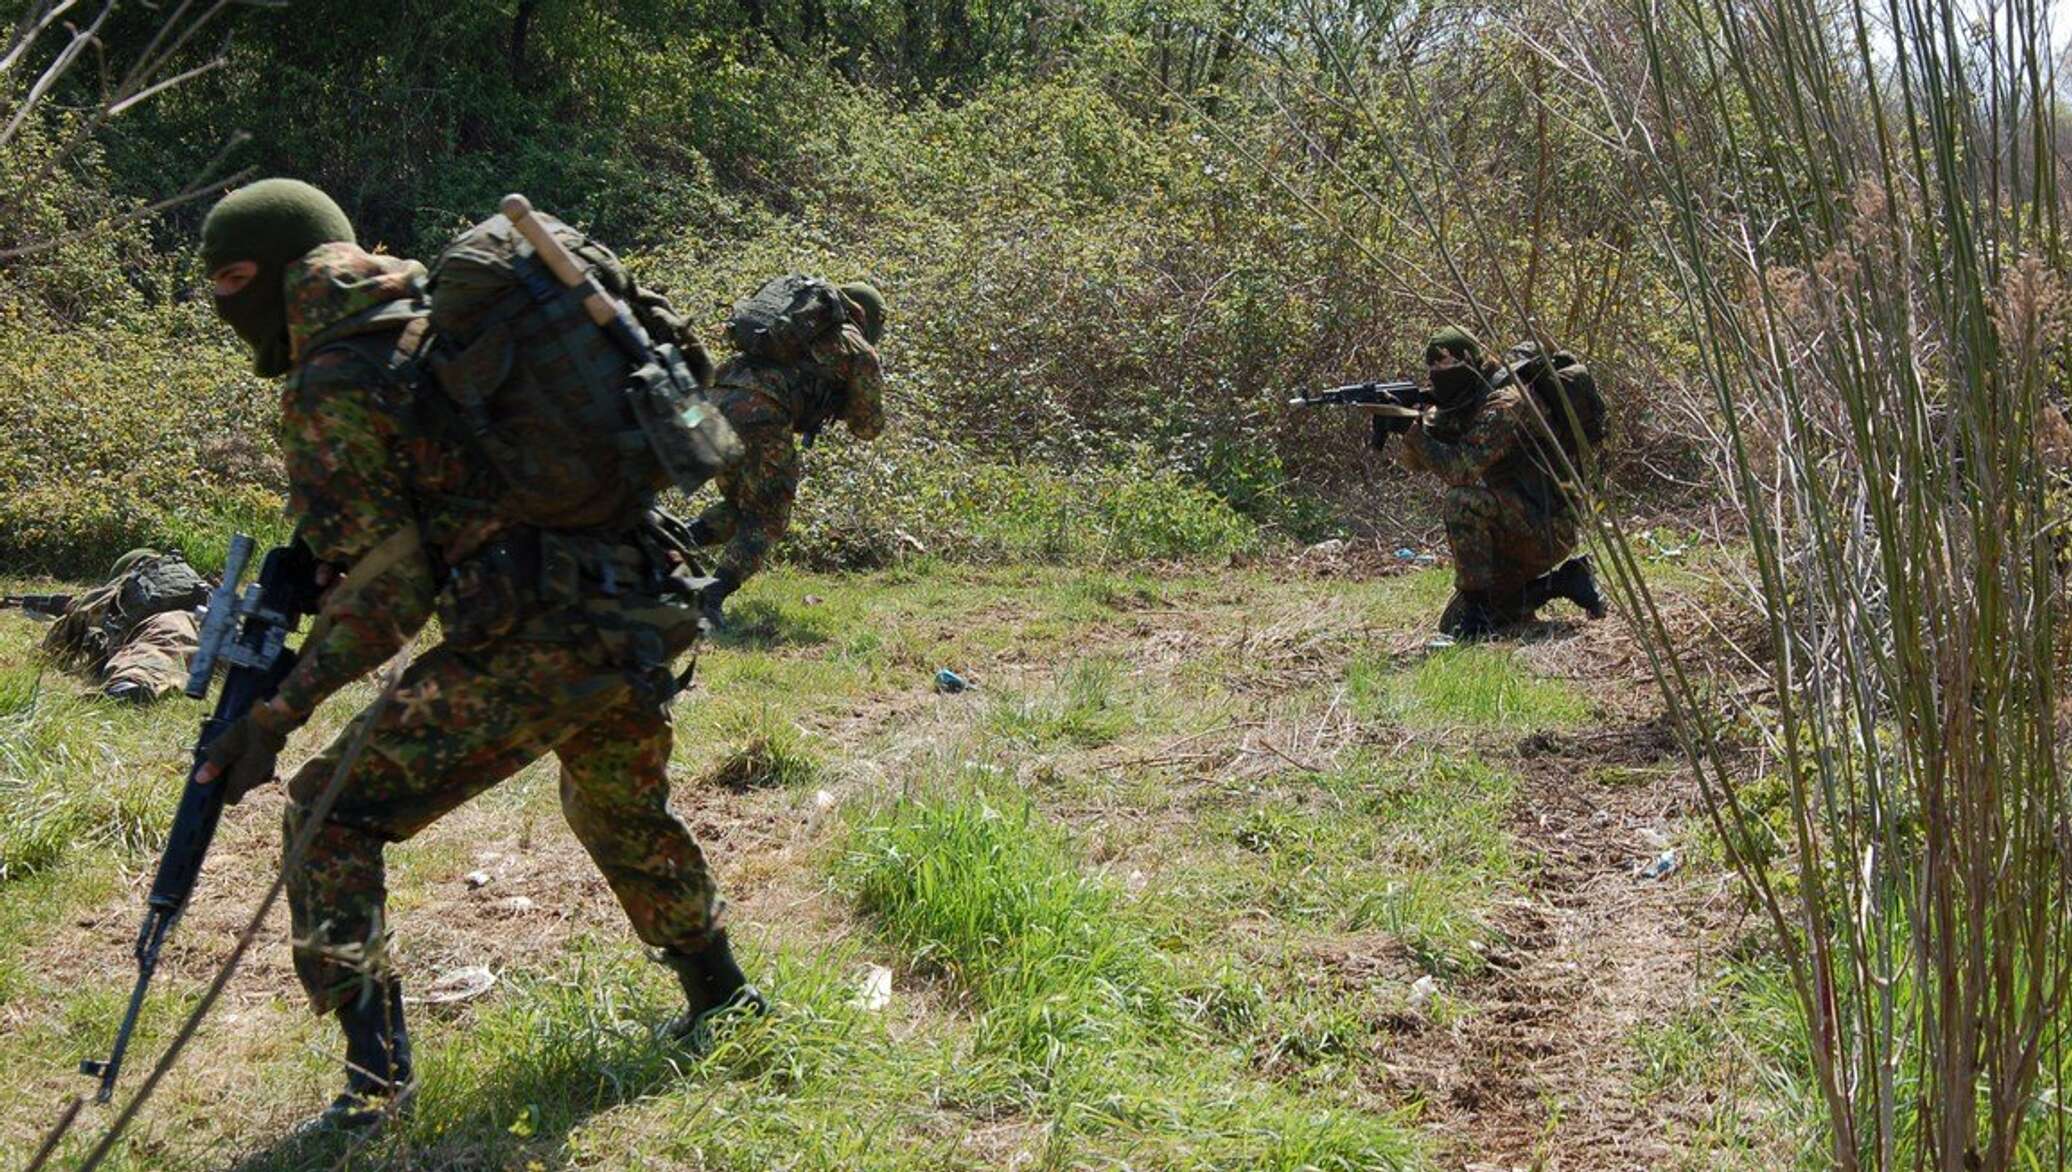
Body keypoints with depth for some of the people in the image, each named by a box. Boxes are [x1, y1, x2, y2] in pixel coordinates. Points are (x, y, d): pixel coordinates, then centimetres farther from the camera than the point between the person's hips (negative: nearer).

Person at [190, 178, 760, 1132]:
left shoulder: (330, 387, -4)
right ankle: (720, 996, 45)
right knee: (623, 812, 33)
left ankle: (374, 1071, -3)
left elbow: (387, 588, -9)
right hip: (638, 624, 8)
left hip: (524, 647, -8)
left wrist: (279, 712, -6)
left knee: (331, 815, 3)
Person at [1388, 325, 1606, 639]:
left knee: (1464, 499, -32)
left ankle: (1476, 605, -21)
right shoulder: (1459, 407, 8)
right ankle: (1560, 582, 14)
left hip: (1549, 529, -9)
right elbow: (1415, 461, 2)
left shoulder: (1504, 405, -21)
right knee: (1453, 625, 5)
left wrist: (1413, 429, -26)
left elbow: (1461, 469, -31)